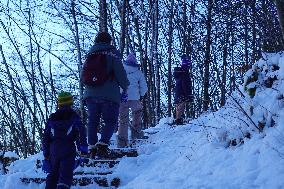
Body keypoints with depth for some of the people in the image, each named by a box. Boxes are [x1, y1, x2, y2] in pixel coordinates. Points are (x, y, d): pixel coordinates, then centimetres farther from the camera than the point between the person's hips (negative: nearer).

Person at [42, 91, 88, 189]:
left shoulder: (52, 118, 14)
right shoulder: (74, 116, 2)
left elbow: (45, 137, 14)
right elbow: (81, 134, -6)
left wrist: (46, 155, 19)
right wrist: (84, 152, -5)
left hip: (53, 150, 4)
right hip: (68, 150, -4)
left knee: (53, 175, 18)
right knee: (66, 175, -8)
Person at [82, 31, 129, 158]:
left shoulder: (90, 55, 13)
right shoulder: (112, 54, -1)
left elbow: (83, 76, 17)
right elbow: (120, 73, -8)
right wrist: (125, 86, 8)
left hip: (90, 94, 4)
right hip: (109, 95, -4)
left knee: (92, 121, 12)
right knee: (111, 121, 3)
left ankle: (92, 147, 4)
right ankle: (102, 144, -16)